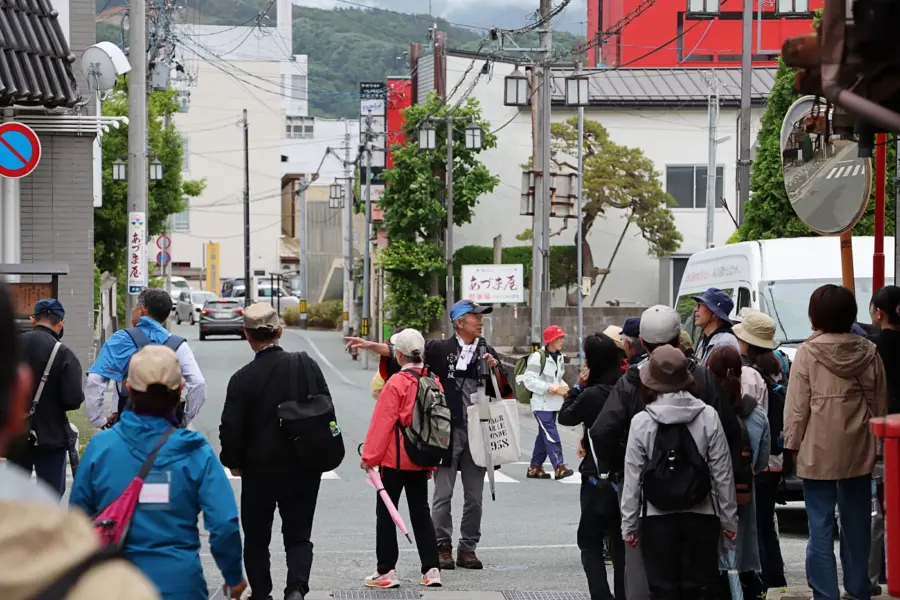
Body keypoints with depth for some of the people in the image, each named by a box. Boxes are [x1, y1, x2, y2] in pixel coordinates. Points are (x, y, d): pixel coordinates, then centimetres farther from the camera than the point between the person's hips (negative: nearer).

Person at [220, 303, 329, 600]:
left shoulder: (242, 379, -12)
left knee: (257, 539, 15)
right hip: (303, 472, 2)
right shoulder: (306, 366, -6)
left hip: (259, 472, -2)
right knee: (298, 536, 9)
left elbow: (231, 429, -11)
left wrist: (234, 462, 7)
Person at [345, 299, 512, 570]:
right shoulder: (440, 349, 0)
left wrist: (495, 369, -7)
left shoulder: (487, 353, 10)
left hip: (476, 433, 3)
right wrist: (369, 345, -9)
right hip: (447, 433, -3)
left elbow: (502, 392, 11)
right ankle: (443, 547, 10)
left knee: (474, 497, 7)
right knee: (443, 494, 0)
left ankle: (468, 548, 16)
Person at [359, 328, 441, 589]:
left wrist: (369, 456, -7)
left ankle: (386, 571, 4)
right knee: (421, 512, 13)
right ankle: (431, 570, 9)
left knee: (386, 513, 3)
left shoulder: (397, 384, -17)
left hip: (395, 459, -6)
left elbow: (382, 423, -15)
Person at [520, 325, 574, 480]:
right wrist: (547, 388, -22)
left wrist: (564, 388, 4)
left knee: (544, 435, 12)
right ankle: (559, 467, -19)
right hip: (541, 403, -9)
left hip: (553, 402, 9)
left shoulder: (560, 357, 12)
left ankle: (535, 467, 19)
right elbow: (528, 380, -16)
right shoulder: (537, 357, -14)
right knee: (551, 434, -14)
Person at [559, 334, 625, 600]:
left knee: (590, 543, 3)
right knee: (621, 543, 15)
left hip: (598, 479, -6)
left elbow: (565, 416, -2)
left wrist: (578, 386, 2)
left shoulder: (592, 394, -17)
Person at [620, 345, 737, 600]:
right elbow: (722, 473, -2)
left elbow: (633, 478, -6)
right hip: (701, 515, 1)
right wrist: (729, 518, 8)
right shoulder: (708, 416, -6)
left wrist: (629, 524, 3)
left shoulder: (641, 422, -9)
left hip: (658, 518, -1)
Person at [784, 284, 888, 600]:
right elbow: (880, 402, 7)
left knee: (821, 526, 0)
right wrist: (876, 442, 16)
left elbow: (797, 405, -10)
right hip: (859, 450, 4)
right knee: (857, 524, 15)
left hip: (819, 450, -4)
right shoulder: (868, 352, 1)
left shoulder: (808, 352, -10)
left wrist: (792, 442, -1)